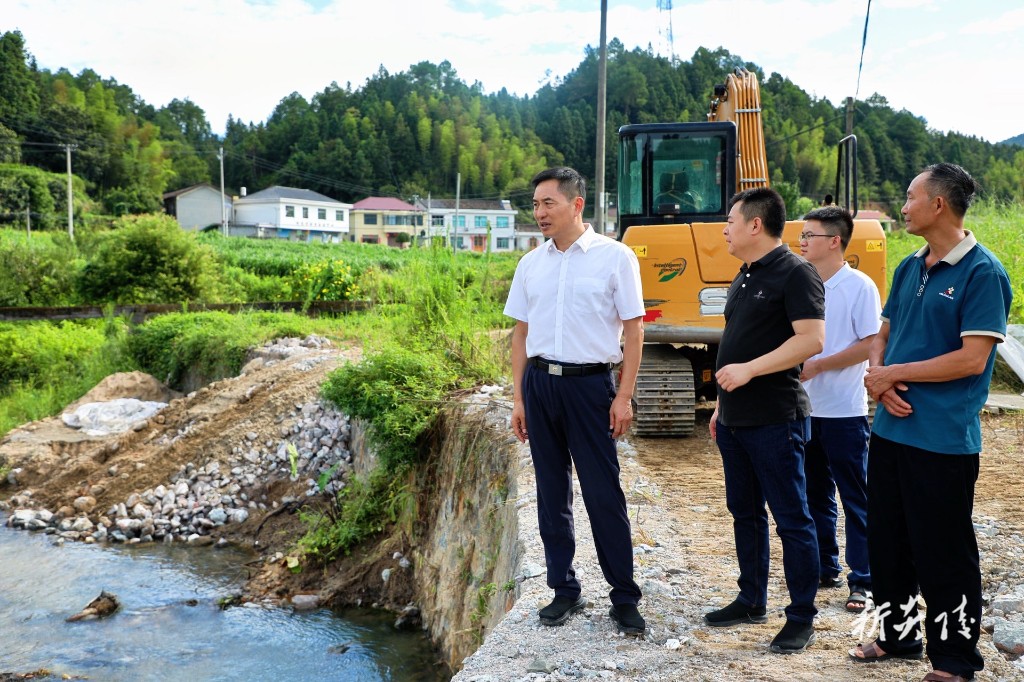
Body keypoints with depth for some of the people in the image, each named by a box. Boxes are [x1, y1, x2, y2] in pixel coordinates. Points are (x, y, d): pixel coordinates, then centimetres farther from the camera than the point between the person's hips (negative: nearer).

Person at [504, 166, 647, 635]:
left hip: (590, 383, -4)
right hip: (540, 382, 5)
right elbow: (521, 333, 13)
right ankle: (564, 590, 23)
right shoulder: (531, 264, 9)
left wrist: (624, 396, -8)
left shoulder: (615, 257, -3)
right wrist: (519, 398, 8)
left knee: (604, 494, -1)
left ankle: (624, 598, 12)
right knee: (551, 492, 10)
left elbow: (633, 330, -3)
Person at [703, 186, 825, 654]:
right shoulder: (744, 277, 16)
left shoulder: (794, 273, -12)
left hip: (775, 420, -9)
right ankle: (752, 601, 29)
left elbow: (811, 339, -22)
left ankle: (802, 618, 12)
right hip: (735, 420, 9)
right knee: (744, 512, 16)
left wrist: (748, 369, -23)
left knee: (792, 519, 1)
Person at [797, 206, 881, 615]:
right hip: (805, 408, 6)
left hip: (845, 412, -6)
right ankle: (824, 568, 29)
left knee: (856, 499, 3)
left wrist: (818, 366, -16)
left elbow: (870, 345, -14)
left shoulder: (859, 287, -9)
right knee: (815, 495, 15)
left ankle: (862, 581, 13)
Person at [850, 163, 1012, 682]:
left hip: (943, 440, -8)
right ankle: (898, 634, 36)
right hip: (890, 429, 8)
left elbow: (972, 358, -19)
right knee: (887, 540, 18)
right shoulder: (909, 268, 10)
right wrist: (877, 378, -7)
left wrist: (893, 374, -13)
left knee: (943, 552, 4)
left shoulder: (983, 273, -12)